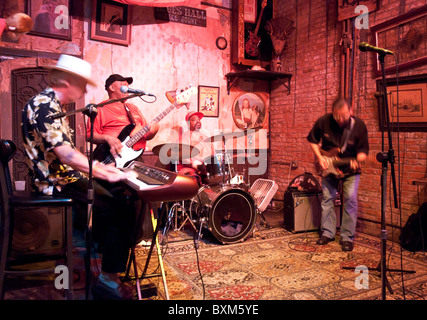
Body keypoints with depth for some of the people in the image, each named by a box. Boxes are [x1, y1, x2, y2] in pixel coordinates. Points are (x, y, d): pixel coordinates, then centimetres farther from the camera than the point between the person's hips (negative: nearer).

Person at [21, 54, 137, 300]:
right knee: (120, 208, -18)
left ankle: (103, 249, 22)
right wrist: (107, 175, -23)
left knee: (115, 198, 9)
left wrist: (99, 167, 12)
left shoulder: (52, 105, 16)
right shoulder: (43, 105, -18)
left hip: (64, 175, 10)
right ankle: (109, 279, -9)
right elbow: (65, 154, -28)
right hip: (57, 182, -10)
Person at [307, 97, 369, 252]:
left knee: (350, 199, -10)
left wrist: (359, 159, -34)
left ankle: (347, 237, 2)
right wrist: (319, 157, -10)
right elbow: (312, 140, 1)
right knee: (327, 199, 5)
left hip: (350, 169, -2)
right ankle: (327, 233, 19)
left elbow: (363, 150, -11)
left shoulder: (359, 126, -17)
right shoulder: (323, 122, -14)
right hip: (328, 168, 2)